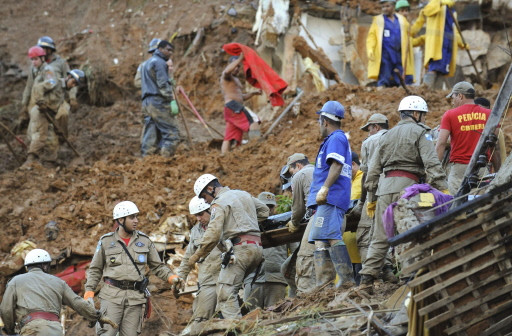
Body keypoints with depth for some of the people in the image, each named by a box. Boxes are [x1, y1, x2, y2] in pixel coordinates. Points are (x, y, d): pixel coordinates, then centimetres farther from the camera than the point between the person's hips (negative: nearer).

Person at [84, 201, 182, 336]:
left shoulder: (144, 241, 10)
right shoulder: (106, 241, 6)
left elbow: (158, 266, 15)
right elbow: (95, 270, 12)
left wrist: (171, 277, -2)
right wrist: (89, 293, 2)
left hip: (135, 297, 2)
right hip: (111, 295, -2)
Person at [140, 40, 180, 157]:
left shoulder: (146, 63, 25)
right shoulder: (159, 62, -6)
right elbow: (163, 84, -14)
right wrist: (172, 100, -16)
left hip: (146, 103, 9)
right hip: (159, 103, -9)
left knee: (150, 137, 5)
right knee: (171, 133, -10)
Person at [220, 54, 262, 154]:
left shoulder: (236, 80, 31)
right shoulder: (226, 76, 1)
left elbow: (241, 97, 34)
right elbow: (227, 71, -25)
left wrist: (253, 93, 17)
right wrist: (240, 59, -22)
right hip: (232, 105, -10)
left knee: (229, 138, 3)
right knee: (254, 119, -23)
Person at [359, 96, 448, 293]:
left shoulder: (387, 135, 23)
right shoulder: (419, 132, 3)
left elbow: (374, 168, 22)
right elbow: (431, 163, -10)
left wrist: (371, 196, 25)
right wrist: (442, 188, -15)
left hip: (385, 186, 6)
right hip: (407, 185, -6)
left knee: (380, 237, 6)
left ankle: (366, 279, 1)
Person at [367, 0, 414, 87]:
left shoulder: (402, 20, 15)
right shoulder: (378, 20, 7)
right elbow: (371, 36, -1)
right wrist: (370, 50, -17)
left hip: (400, 57, 3)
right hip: (385, 56, -3)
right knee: (384, 82, -8)